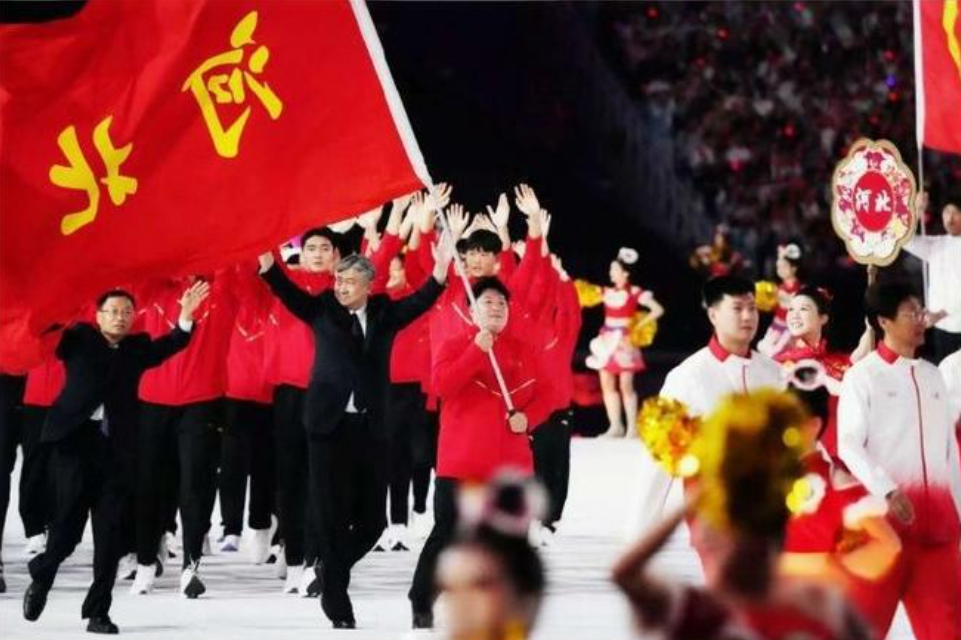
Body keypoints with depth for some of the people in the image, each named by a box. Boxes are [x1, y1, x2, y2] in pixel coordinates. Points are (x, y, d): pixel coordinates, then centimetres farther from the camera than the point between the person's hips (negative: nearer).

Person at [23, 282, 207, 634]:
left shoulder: (138, 347, 15)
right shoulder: (78, 338, 11)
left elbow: (168, 346, -1)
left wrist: (185, 318, -18)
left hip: (116, 447, 2)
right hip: (74, 440, -2)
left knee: (110, 534, -2)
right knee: (67, 525, -5)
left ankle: (98, 612, 4)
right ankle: (41, 576, 23)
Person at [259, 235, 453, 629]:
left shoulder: (385, 313, 8)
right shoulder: (323, 310, 6)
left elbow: (420, 302, -5)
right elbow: (288, 293, -7)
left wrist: (440, 271, -23)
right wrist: (267, 264, -25)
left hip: (371, 427, 2)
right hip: (329, 424, -2)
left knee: (372, 518, 3)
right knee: (333, 515, -1)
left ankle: (332, 573, 28)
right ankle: (339, 606, 5)